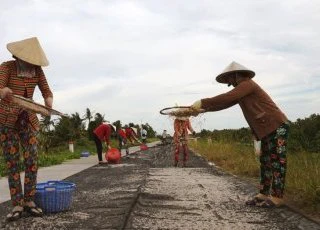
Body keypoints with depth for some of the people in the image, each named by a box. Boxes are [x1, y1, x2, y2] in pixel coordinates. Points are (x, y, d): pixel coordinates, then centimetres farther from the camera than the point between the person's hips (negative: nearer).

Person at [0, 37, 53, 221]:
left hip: (27, 118, 3)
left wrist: (49, 101, -29)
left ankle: (29, 201, 1)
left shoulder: (37, 69, -4)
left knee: (32, 158, -8)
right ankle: (17, 205, -1)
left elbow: (47, 92, -4)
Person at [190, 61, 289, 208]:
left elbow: (226, 98, -24)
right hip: (268, 129, 10)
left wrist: (202, 103, -21)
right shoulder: (240, 92, 16)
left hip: (277, 126, -10)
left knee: (277, 162, -7)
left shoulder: (247, 84, -13)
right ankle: (263, 195, 13)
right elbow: (225, 103, 16)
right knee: (265, 162, 9)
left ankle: (277, 198, -3)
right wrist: (203, 109, 10)